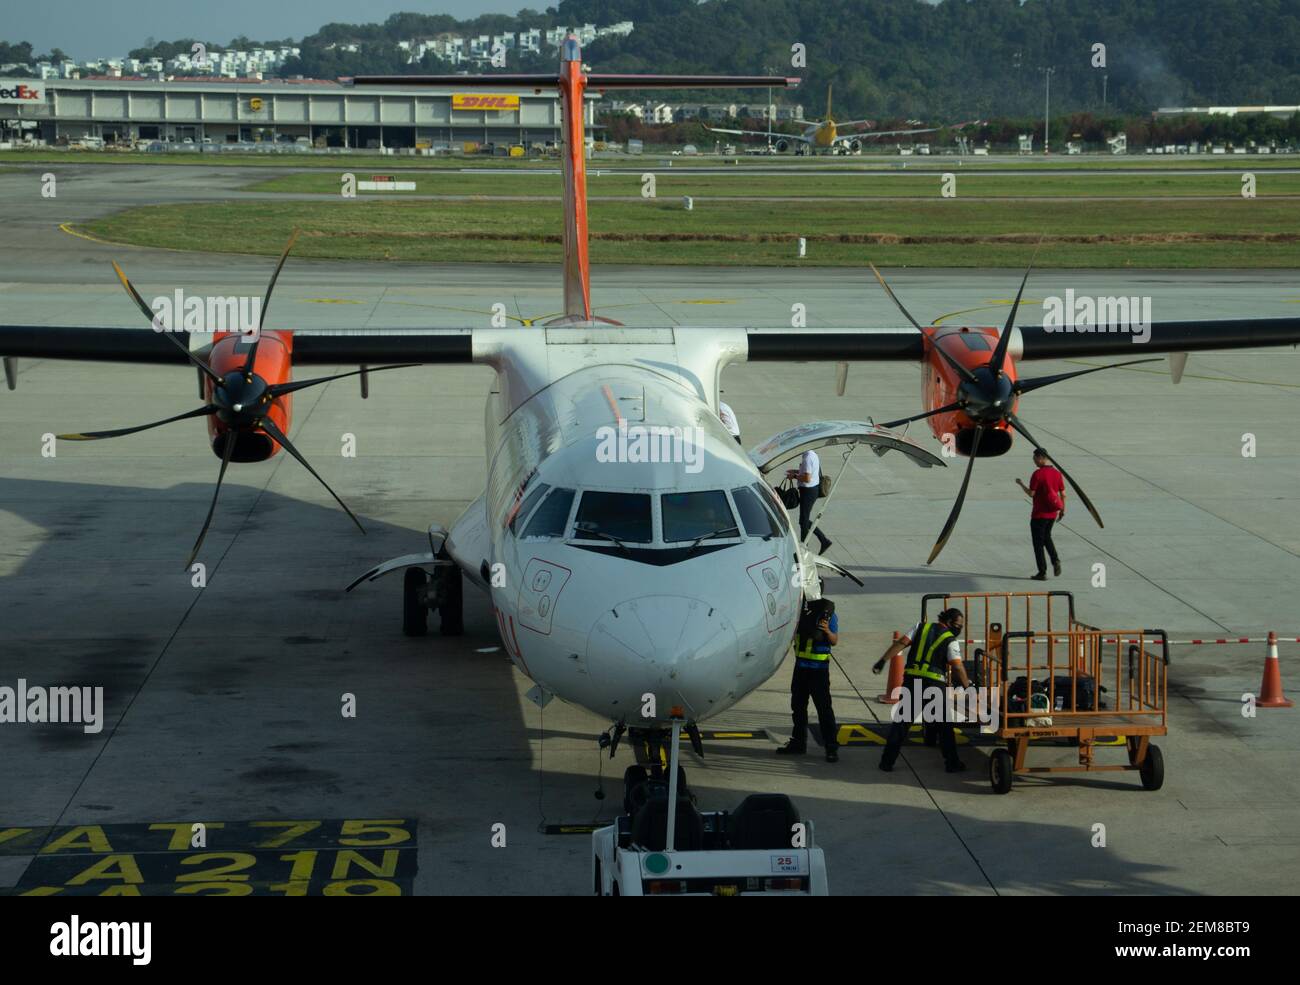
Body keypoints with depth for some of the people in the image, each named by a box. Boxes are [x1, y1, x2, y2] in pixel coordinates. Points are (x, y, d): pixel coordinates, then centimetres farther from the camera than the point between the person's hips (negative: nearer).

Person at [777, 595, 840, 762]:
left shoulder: (827, 612, -8)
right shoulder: (800, 610, 5)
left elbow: (834, 641, -6)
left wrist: (827, 631, -25)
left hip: (819, 668, -6)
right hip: (801, 665, 6)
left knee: (824, 708, -7)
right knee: (798, 705, 14)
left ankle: (831, 747, -4)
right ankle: (798, 742, 26)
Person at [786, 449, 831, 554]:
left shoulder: (808, 458, -22)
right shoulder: (813, 455, 9)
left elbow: (807, 478, -27)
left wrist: (794, 476, -13)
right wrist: (796, 471, 15)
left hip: (808, 491, -10)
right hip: (814, 489, 10)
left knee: (804, 521, 2)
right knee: (805, 520, 18)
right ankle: (824, 541, 18)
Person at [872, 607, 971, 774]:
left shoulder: (921, 628, 12)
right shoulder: (951, 640, 2)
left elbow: (901, 643, 2)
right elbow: (957, 667, -6)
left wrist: (883, 661, 0)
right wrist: (967, 686, 5)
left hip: (911, 679, 3)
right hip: (934, 683, -3)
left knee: (901, 721, 9)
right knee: (944, 725, 12)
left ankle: (887, 761, 7)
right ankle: (952, 763, 14)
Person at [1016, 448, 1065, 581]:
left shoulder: (1037, 474, -16)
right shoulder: (1057, 474, 2)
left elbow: (1031, 494, -15)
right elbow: (1063, 494, 5)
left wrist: (1021, 484, 0)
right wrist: (1063, 510, 16)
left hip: (1039, 514, -6)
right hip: (1052, 514, 6)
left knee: (1038, 542, 4)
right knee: (1047, 537, 25)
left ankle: (1042, 572, 5)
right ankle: (1055, 561, 4)